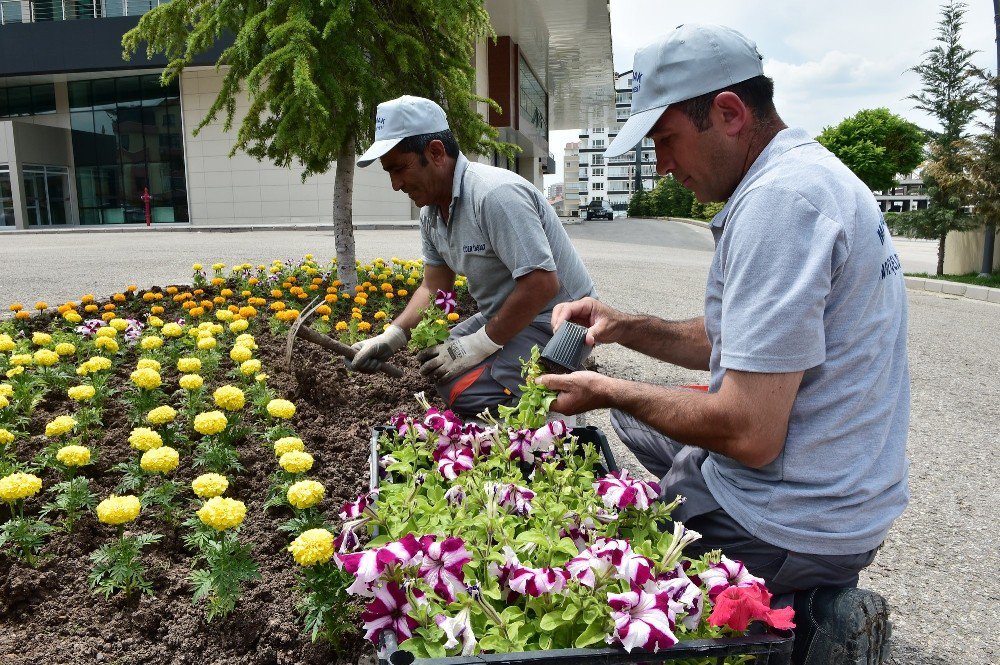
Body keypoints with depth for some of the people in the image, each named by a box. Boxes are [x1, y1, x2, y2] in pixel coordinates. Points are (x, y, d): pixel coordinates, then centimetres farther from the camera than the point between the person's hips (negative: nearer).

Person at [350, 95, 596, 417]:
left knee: (463, 392, -25)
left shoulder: (496, 194, -25)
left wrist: (480, 345, -21)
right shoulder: (431, 212, 5)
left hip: (553, 318, -10)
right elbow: (434, 288, 12)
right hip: (504, 315, 10)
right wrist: (390, 337, -2)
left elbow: (541, 284, -29)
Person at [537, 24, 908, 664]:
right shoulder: (812, 173, 8)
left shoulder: (779, 199, -25)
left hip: (794, 525, -9)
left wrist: (608, 391, -13)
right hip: (844, 496, 10)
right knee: (636, 411, 24)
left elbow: (749, 435, -27)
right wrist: (627, 327, 5)